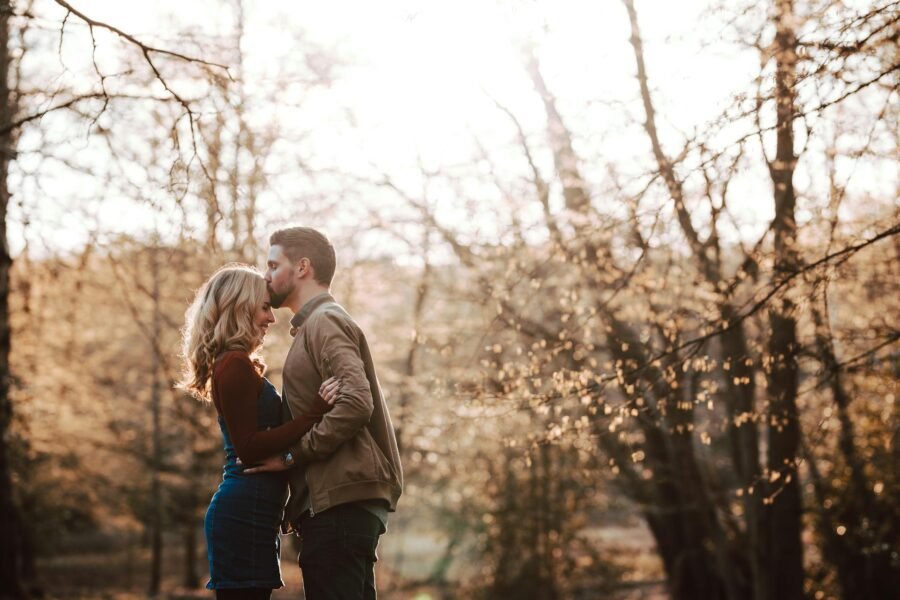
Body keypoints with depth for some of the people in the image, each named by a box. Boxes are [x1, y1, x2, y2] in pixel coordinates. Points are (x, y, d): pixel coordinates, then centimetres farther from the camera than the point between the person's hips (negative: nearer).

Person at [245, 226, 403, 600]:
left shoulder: (325, 322, -6)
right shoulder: (315, 325, 25)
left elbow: (355, 403, -21)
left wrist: (293, 453, -14)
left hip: (341, 502, -10)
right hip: (344, 500, 10)